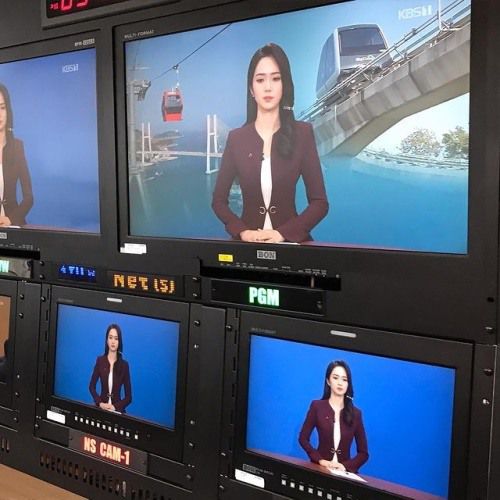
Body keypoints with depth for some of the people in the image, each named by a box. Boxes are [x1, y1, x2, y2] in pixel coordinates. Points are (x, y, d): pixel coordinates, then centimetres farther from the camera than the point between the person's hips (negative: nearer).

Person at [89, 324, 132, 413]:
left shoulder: (124, 365, -2)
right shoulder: (100, 360, 2)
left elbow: (128, 397, 1)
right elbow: (92, 386, 8)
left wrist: (115, 407, -14)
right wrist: (100, 403, -7)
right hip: (101, 408, 0)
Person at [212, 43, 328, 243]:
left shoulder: (302, 133, 1)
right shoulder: (236, 137, 5)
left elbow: (320, 202, -1)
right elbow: (219, 200, 7)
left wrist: (284, 233, -14)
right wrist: (242, 231, -10)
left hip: (290, 240, 0)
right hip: (248, 241, 1)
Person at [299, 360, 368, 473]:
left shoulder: (355, 413, 4)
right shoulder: (317, 406, 2)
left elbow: (363, 453, 7)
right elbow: (303, 438, 5)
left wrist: (346, 466, -10)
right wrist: (320, 460, -8)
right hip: (319, 468, -1)